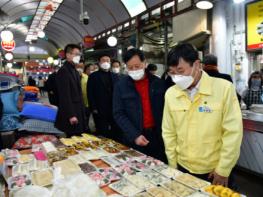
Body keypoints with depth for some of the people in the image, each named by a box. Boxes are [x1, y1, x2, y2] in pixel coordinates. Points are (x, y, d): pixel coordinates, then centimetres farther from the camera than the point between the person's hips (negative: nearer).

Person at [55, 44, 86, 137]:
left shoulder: (75, 71, 16)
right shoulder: (63, 71, -12)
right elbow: (65, 96, -18)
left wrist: (82, 111, 14)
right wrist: (71, 115, -20)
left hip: (78, 112, 9)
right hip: (71, 113, -9)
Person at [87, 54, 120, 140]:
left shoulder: (115, 76, 15)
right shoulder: (93, 76, 5)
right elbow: (90, 94, -1)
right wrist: (93, 108, -8)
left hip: (115, 110, 3)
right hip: (100, 111, -3)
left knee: (116, 134, 6)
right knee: (102, 135, 2)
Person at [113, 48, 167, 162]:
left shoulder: (158, 83, 2)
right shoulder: (121, 85, -4)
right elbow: (119, 114, -7)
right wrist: (134, 135, -16)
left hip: (158, 135, 2)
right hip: (133, 139, -1)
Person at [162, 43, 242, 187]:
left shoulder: (224, 88, -15)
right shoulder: (170, 93, -5)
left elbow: (233, 133, -12)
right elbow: (169, 132, 1)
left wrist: (223, 170, -9)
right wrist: (173, 165, 3)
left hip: (215, 171, -3)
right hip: (183, 168, 3)